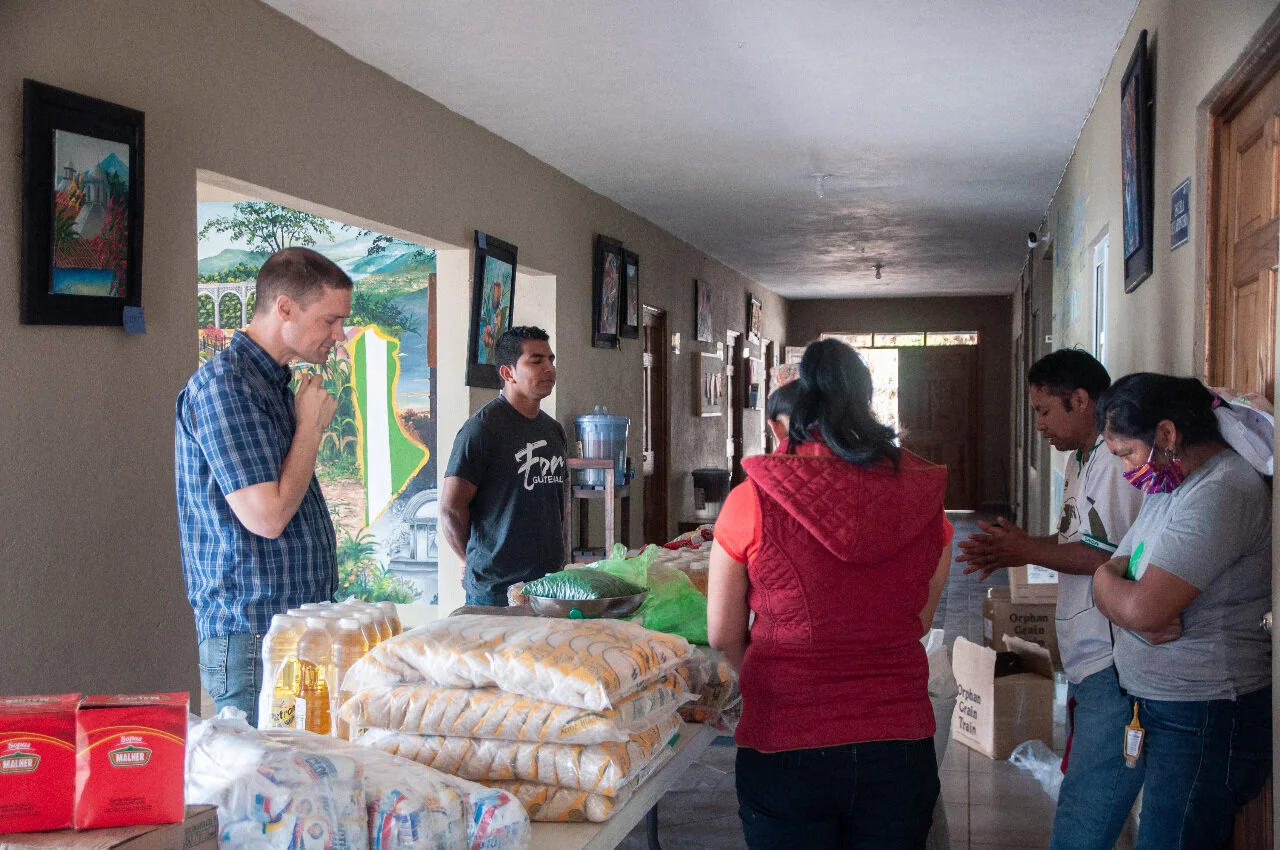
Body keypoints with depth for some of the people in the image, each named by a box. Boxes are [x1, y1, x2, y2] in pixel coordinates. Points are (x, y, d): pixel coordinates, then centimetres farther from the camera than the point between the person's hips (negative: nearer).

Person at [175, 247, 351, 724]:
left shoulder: (275, 383, 16)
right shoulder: (223, 384, -15)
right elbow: (267, 516, -20)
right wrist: (312, 426, -10)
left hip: (300, 627, 9)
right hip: (253, 637, -9)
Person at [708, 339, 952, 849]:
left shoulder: (752, 501, -10)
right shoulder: (924, 502, -2)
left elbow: (723, 635, -1)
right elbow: (919, 622, 11)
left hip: (785, 750, -2)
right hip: (900, 748, 3)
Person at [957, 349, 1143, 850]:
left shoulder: (1119, 460, -14)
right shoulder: (1080, 461, 20)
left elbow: (1113, 559, -20)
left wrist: (1028, 551, -10)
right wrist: (1013, 549, 9)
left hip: (1114, 674, -11)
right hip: (1087, 668, 11)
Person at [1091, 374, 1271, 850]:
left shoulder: (1221, 492, -20)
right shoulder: (1167, 488, 13)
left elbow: (1143, 609, -26)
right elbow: (1112, 592, 10)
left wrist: (1107, 580, -4)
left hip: (1207, 720, -9)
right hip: (1161, 711, 9)